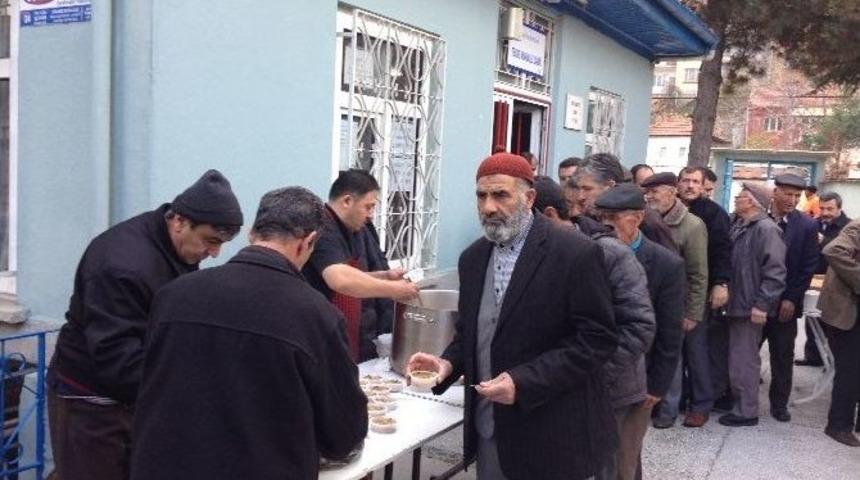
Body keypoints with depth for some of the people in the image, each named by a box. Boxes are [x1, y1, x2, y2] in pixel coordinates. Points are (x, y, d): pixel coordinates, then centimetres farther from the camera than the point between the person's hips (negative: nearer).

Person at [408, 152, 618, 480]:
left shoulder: (576, 254, -13)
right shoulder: (473, 257, 7)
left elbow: (598, 339, -14)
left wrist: (524, 382, -22)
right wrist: (449, 363, -5)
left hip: (551, 436, -5)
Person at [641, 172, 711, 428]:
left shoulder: (692, 226, -17)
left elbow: (699, 275, -16)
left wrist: (693, 314, -16)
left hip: (686, 307, -4)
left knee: (696, 357, 11)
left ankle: (701, 405, 26)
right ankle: (668, 407, 22)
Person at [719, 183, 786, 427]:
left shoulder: (766, 229, -16)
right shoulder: (737, 224, 10)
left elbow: (775, 271, -21)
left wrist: (762, 304, -22)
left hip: (751, 306, -8)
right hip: (736, 302, 8)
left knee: (744, 360, 0)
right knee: (734, 356, 18)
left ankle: (746, 411, 11)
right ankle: (734, 398, 32)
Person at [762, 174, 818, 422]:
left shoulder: (807, 226, -2)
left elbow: (809, 267, -2)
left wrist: (791, 299, -8)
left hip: (785, 303, 0)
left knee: (783, 356, 9)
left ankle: (779, 402, 22)